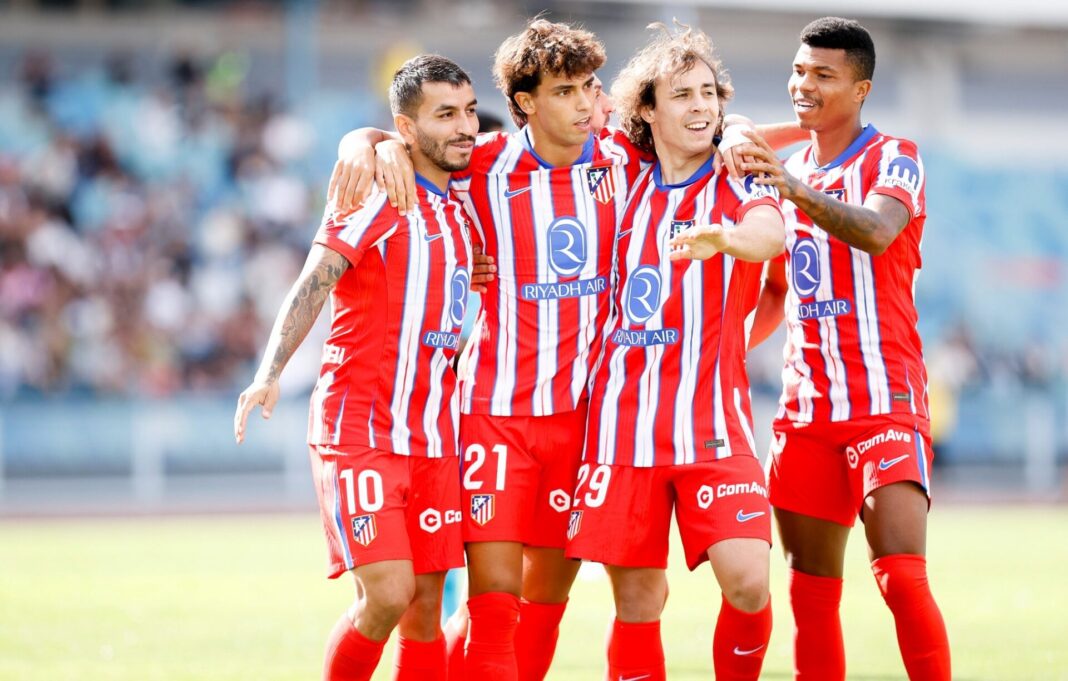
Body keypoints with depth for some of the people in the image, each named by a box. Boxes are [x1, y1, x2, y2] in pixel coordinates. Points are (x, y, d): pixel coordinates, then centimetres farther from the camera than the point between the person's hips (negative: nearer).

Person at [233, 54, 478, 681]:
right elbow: (314, 285, -17)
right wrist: (270, 374, -30)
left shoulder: (463, 212, 14)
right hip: (358, 426, -6)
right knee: (388, 594, -17)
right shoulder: (375, 198, -7)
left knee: (427, 605, 3)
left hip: (434, 435, 6)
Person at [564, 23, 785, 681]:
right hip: (623, 423, 2)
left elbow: (768, 234, -20)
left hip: (713, 425, -2)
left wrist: (722, 237, -43)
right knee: (637, 603, 2)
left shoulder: (739, 187, 2)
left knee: (747, 580, -16)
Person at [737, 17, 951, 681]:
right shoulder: (786, 169, 16)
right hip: (805, 407, 6)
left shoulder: (896, 159, -4)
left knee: (903, 574, -18)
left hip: (886, 400, -6)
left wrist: (795, 188, -40)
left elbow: (875, 232, -26)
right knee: (812, 589, 4)